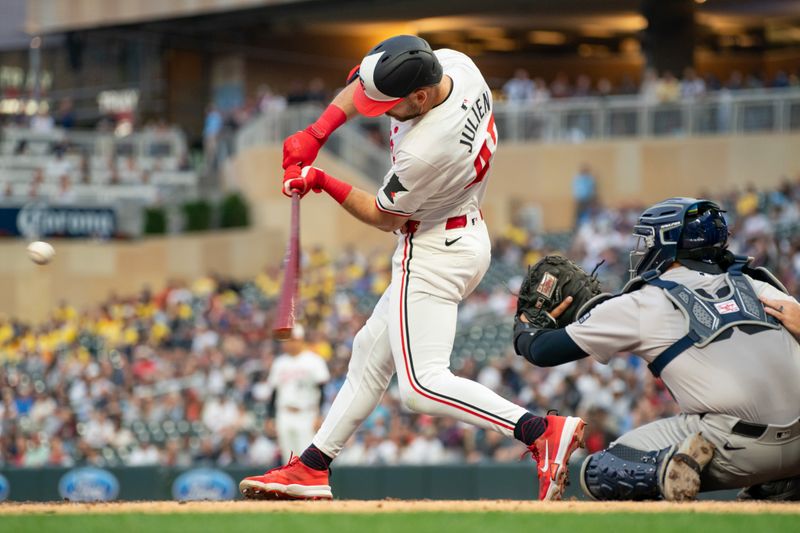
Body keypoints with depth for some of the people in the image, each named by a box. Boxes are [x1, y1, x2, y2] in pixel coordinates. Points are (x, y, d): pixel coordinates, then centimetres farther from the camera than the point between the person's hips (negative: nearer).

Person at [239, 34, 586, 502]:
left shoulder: (423, 154, -33)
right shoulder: (454, 64, -11)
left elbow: (385, 218, -13)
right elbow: (362, 83, 6)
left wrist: (323, 182, -5)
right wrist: (315, 134, -4)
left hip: (433, 254, -10)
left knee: (422, 385, -16)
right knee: (371, 353, 18)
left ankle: (541, 430, -25)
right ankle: (312, 468, 26)